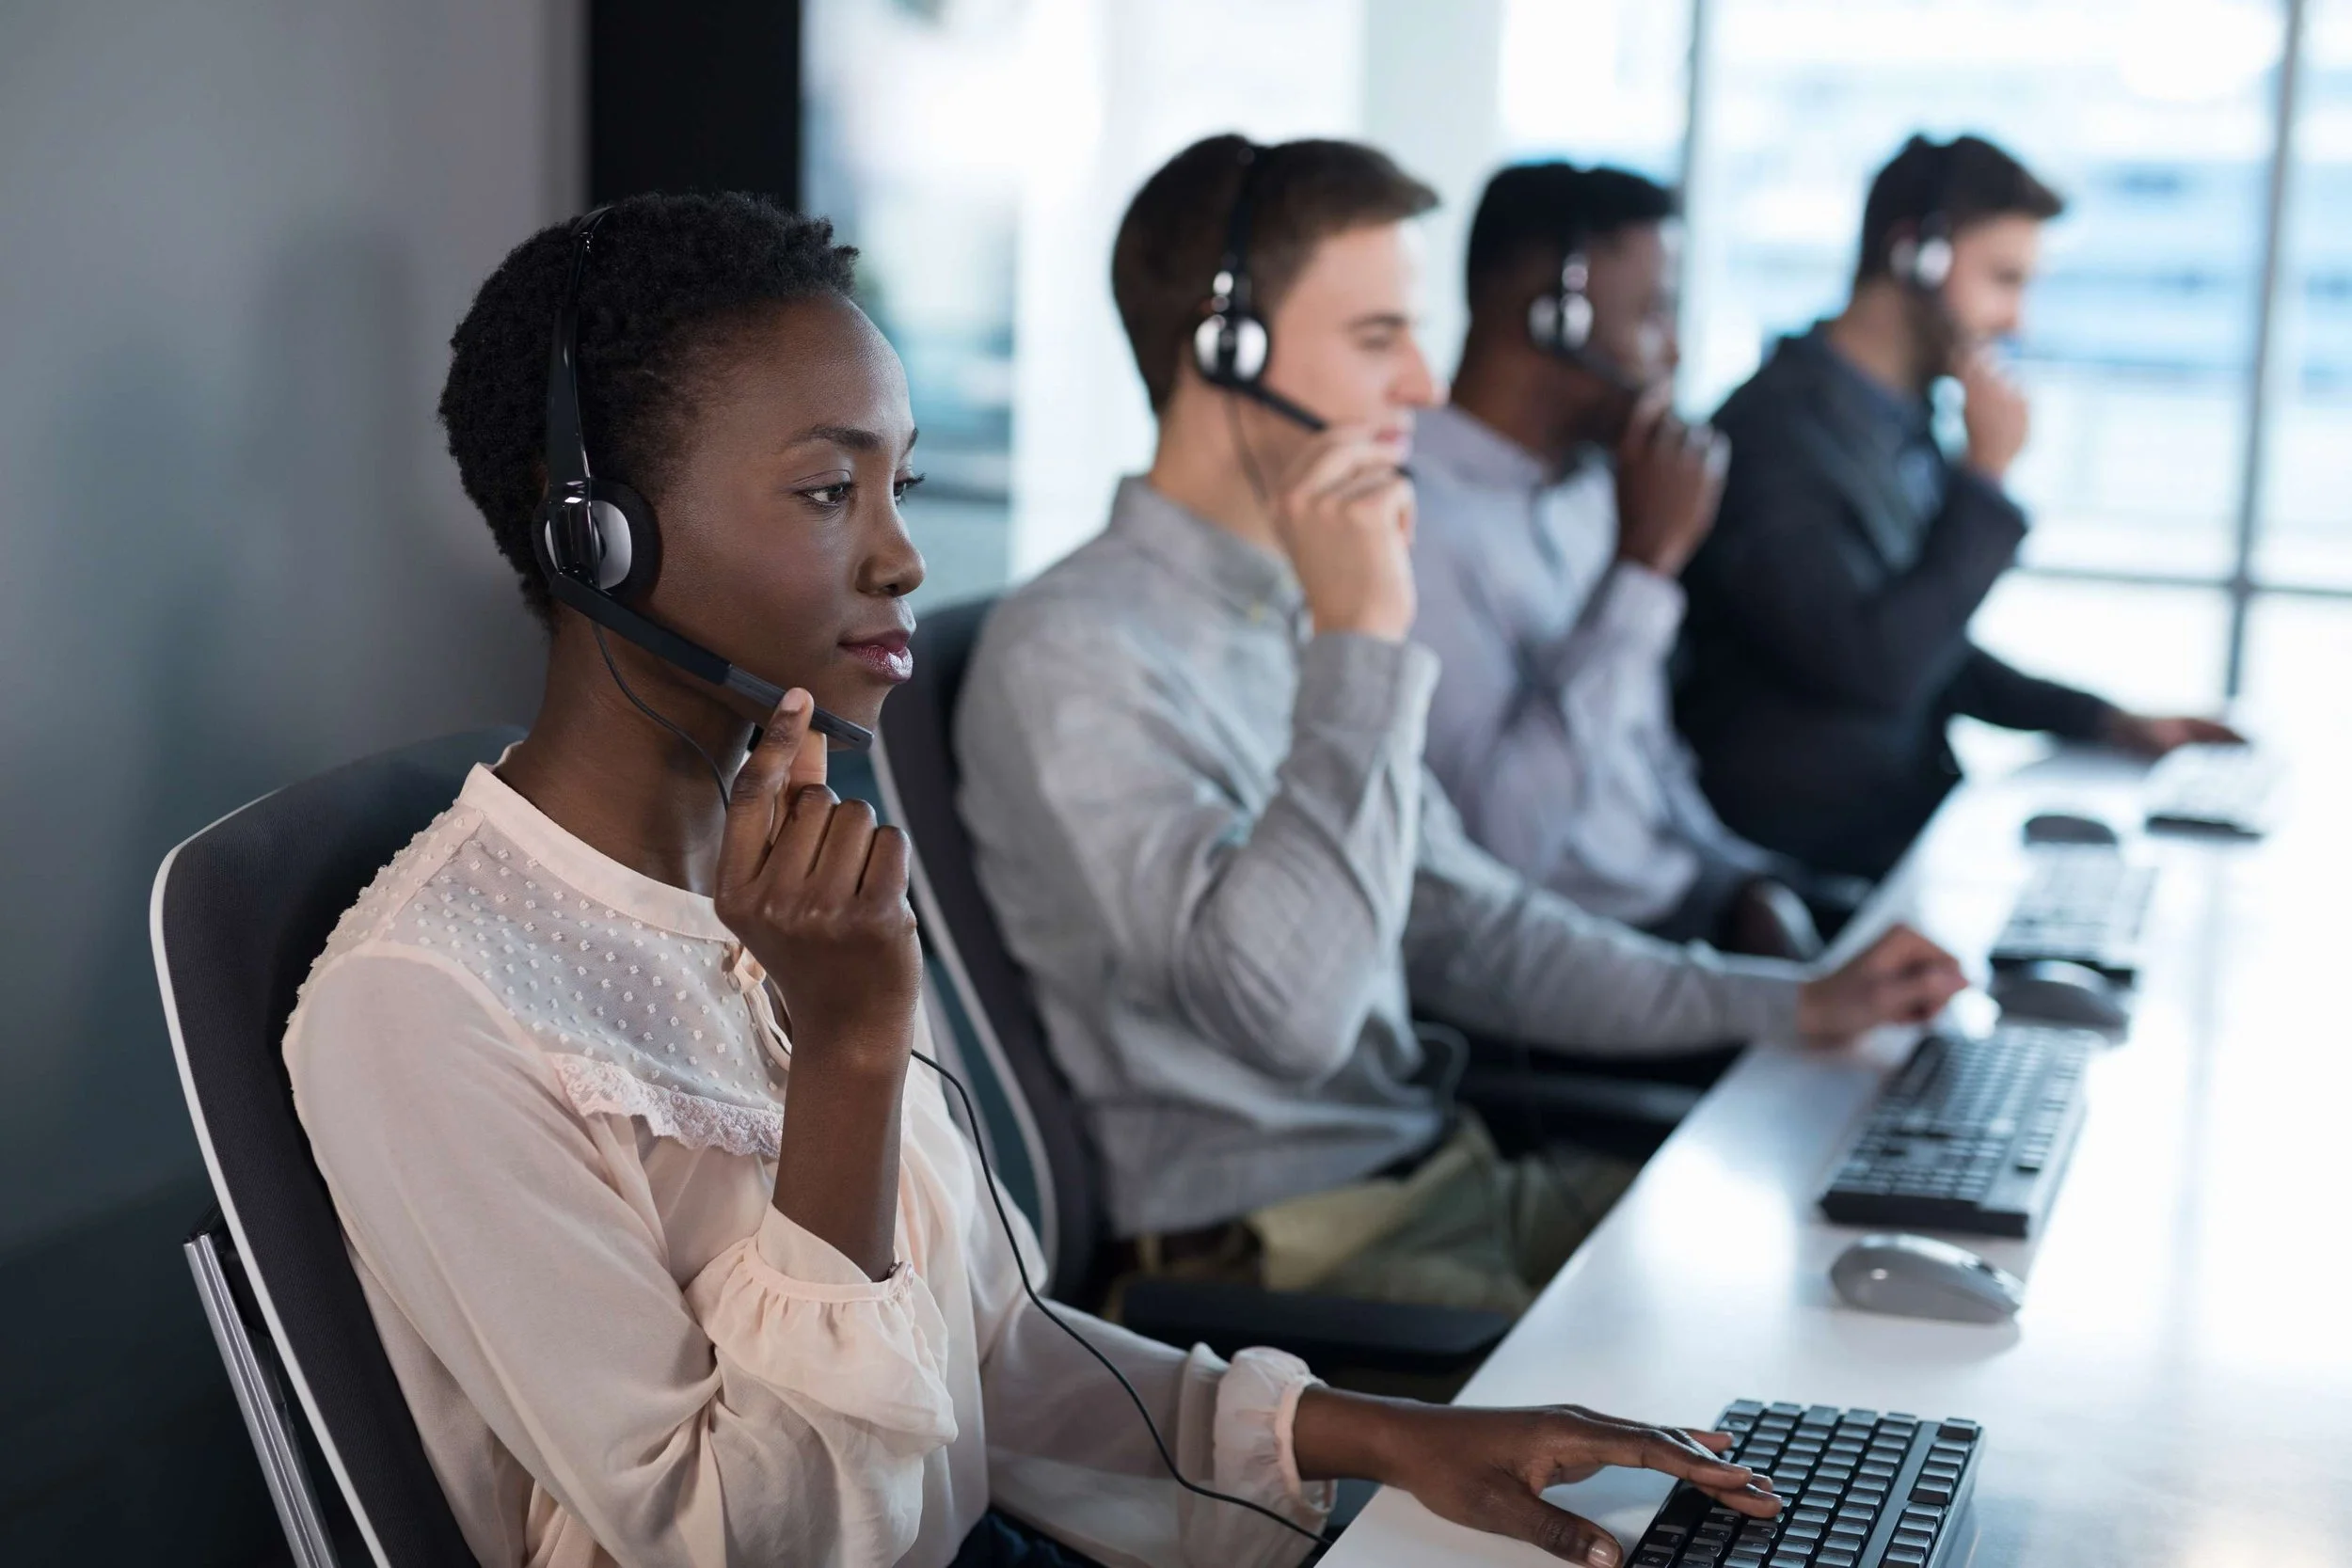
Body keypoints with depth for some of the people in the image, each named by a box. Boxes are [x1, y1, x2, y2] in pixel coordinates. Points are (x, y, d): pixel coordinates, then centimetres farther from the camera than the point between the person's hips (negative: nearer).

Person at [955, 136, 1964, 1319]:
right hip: (1280, 1254, -9)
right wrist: (1362, 648, -25)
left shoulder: (1295, 614, 14)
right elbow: (1283, 1010, -27)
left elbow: (1463, 928, 18)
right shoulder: (1070, 654, -16)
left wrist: (1785, 1004, 11)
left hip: (1452, 1178, 9)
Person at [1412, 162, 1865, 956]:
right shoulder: (1416, 513, -16)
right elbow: (1500, 839, -25)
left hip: (1693, 906, 9)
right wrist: (1646, 559, -20)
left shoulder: (1588, 483, 14)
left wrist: (1746, 887, 2)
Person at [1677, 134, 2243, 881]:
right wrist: (1987, 475, -15)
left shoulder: (1901, 427, 11)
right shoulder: (1775, 432, -17)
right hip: (1806, 851, -9)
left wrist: (2104, 722, 10)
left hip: (1908, 811, 9)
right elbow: (1877, 669, -24)